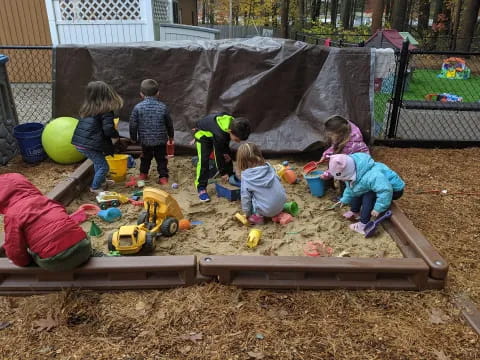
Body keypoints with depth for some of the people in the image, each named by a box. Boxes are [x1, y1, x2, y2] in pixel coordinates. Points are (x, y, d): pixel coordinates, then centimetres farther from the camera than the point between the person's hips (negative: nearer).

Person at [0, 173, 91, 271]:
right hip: (83, 247, 4)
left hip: (57, 261, -4)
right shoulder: (44, 199, 17)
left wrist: (24, 261, 25)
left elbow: (15, 254, 2)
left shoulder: (12, 215, 1)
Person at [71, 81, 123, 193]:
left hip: (79, 142, 8)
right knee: (103, 166, 6)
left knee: (98, 162, 27)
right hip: (90, 145, -8)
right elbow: (108, 130, -19)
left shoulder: (87, 107, 9)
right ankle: (95, 187, 14)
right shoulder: (106, 111, -13)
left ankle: (102, 181, 41)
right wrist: (116, 134, 2)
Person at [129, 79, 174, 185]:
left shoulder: (138, 107, -9)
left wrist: (133, 137, 10)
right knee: (161, 158, 9)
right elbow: (169, 124, 4)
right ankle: (163, 177, 5)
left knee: (145, 157, 21)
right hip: (161, 139, -1)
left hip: (145, 139, 1)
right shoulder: (163, 107, -6)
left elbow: (133, 124, -5)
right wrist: (171, 136, 19)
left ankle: (143, 174, 32)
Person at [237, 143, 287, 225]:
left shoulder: (245, 175, -8)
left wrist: (247, 213, 9)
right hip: (281, 204, 5)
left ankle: (258, 216, 6)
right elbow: (278, 180, 10)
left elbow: (245, 196, -5)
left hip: (267, 211, -5)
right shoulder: (268, 166, 2)